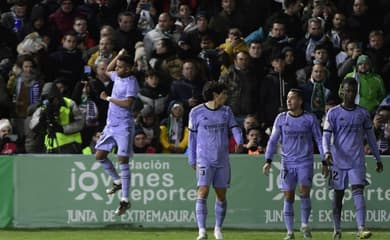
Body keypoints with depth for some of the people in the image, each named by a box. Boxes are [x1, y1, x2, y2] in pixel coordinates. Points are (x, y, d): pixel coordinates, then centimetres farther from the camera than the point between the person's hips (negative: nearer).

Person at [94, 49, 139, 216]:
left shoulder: (131, 82, -13)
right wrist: (118, 56, 19)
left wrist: (108, 98, -14)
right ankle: (117, 181, 29)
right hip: (110, 125, 8)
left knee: (123, 161, -10)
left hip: (124, 127, -8)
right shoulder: (117, 77, 11)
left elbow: (127, 103, -25)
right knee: (100, 156, 8)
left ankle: (125, 200, -8)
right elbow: (107, 71, 34)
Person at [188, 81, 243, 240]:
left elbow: (234, 128, 2)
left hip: (222, 160, 4)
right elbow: (192, 136, 6)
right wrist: (192, 159, 6)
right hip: (204, 160, -4)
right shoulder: (196, 112, 0)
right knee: (203, 193, -14)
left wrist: (239, 141, -20)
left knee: (221, 195, 7)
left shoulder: (226, 111, 9)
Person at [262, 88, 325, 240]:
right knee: (288, 198, -1)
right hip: (287, 163, 2)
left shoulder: (310, 118, 1)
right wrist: (268, 161, -2)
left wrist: (324, 161, 2)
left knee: (304, 192, -17)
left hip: (305, 162, -2)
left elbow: (319, 140, 6)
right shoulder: (281, 118, 5)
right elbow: (273, 140, 8)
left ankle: (305, 225, 3)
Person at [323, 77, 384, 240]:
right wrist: (327, 152, -23)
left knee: (358, 191, -15)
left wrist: (378, 158, 18)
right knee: (338, 194, 6)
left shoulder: (363, 113, 9)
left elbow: (370, 136, 17)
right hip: (339, 161, 0)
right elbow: (326, 135, -4)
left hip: (357, 161, 1)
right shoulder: (333, 113, 2)